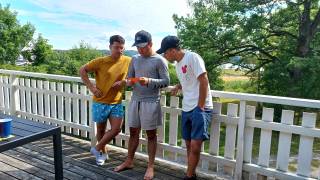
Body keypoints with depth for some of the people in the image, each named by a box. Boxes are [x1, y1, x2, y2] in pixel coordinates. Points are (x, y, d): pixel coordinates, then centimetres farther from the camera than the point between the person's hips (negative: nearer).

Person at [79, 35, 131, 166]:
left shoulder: (128, 61, -4)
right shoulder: (101, 61, -12)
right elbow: (82, 70, -6)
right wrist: (91, 87, -13)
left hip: (116, 103, 2)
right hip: (100, 102, -2)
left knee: (116, 129, -2)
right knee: (101, 130, 11)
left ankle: (97, 149, 21)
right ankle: (103, 152, 36)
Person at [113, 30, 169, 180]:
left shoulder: (160, 60, -6)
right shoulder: (135, 59, 11)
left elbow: (166, 81, -9)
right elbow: (129, 77, 15)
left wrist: (149, 81, -25)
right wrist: (129, 82, -9)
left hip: (151, 102, -5)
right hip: (135, 100, 5)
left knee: (151, 134, 5)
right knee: (133, 132, 15)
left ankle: (150, 166, 18)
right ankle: (129, 161, 30)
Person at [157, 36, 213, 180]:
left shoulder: (192, 57, -13)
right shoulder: (177, 63, 13)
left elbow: (204, 81, -16)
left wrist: (200, 107, -15)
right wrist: (178, 87, 9)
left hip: (200, 108, -8)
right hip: (186, 109, 8)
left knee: (195, 146, -10)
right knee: (189, 145, 13)